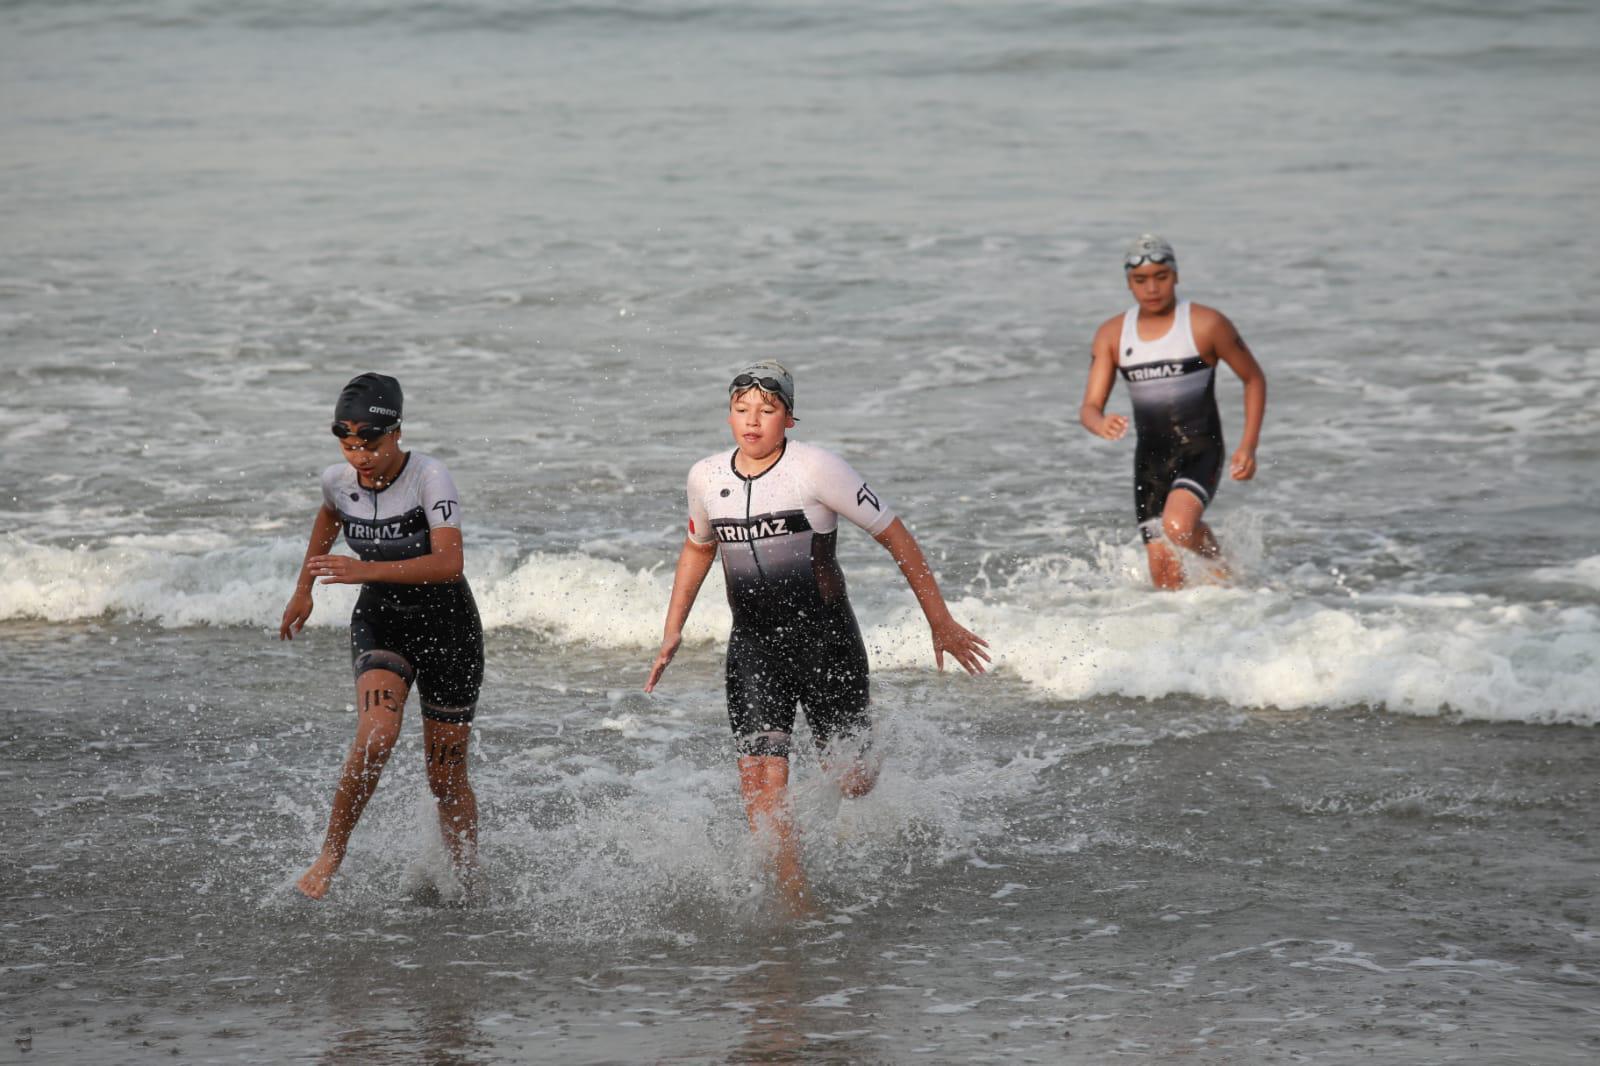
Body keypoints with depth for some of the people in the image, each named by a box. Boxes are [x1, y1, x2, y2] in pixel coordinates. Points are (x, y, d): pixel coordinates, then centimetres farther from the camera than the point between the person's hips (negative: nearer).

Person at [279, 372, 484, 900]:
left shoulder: (430, 476, -23)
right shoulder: (339, 480, -8)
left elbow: (450, 563, -34)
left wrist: (367, 570, -42)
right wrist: (303, 589, 23)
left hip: (446, 627, -2)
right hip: (379, 623, 3)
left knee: (447, 777, 4)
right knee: (376, 734, -25)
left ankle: (468, 883, 23)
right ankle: (331, 856, -12)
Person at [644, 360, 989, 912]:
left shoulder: (816, 468, -13)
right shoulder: (706, 478, 1)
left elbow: (894, 536, -6)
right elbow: (698, 547, 23)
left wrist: (941, 622, -3)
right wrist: (672, 632, 18)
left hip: (826, 641, -3)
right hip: (752, 648, 3)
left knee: (849, 781, 2)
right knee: (762, 782, -12)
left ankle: (873, 775, 40)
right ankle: (796, 904, -5)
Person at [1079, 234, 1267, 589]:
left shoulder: (1206, 325, -7)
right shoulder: (1112, 334, 4)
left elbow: (1254, 378, 4)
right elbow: (1089, 407, -1)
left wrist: (1249, 445, -5)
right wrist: (1101, 424, -26)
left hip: (1200, 450, -4)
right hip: (1150, 457, 4)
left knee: (1178, 527, -30)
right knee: (1163, 572, -1)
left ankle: (1221, 569, 1)